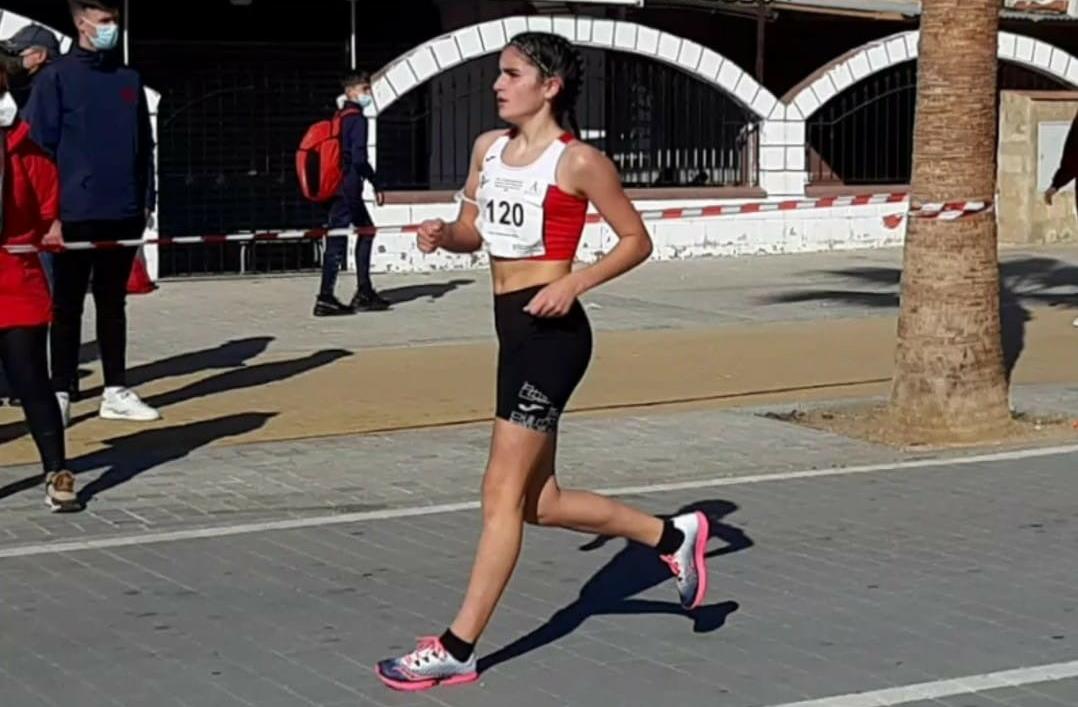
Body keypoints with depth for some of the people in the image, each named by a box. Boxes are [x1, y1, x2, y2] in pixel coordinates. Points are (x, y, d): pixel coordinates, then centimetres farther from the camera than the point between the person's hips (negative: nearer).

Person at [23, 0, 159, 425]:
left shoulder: (129, 79, 11)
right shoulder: (56, 77, -2)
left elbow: (144, 145, 15)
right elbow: (38, 145, -5)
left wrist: (146, 201, 10)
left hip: (122, 214, 4)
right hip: (75, 214, -4)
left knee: (113, 303, 11)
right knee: (68, 305, 2)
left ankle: (116, 391, 16)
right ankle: (61, 393, 8)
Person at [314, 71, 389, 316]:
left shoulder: (339, 118, 16)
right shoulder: (356, 119, -11)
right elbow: (359, 158, -19)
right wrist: (376, 185, -12)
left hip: (336, 185, 9)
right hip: (348, 188, -9)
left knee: (366, 231, 18)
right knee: (337, 240, -8)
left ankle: (364, 293, 18)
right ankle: (325, 298, -9)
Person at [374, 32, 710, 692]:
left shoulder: (578, 161, -9)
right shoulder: (489, 147, 12)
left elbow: (637, 240, -3)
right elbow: (472, 233, 20)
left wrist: (574, 282, -17)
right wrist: (441, 233, -2)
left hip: (551, 330, -9)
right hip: (514, 330, 9)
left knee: (503, 494, -5)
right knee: (540, 502, 13)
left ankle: (456, 649, 1)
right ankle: (673, 536, 30)